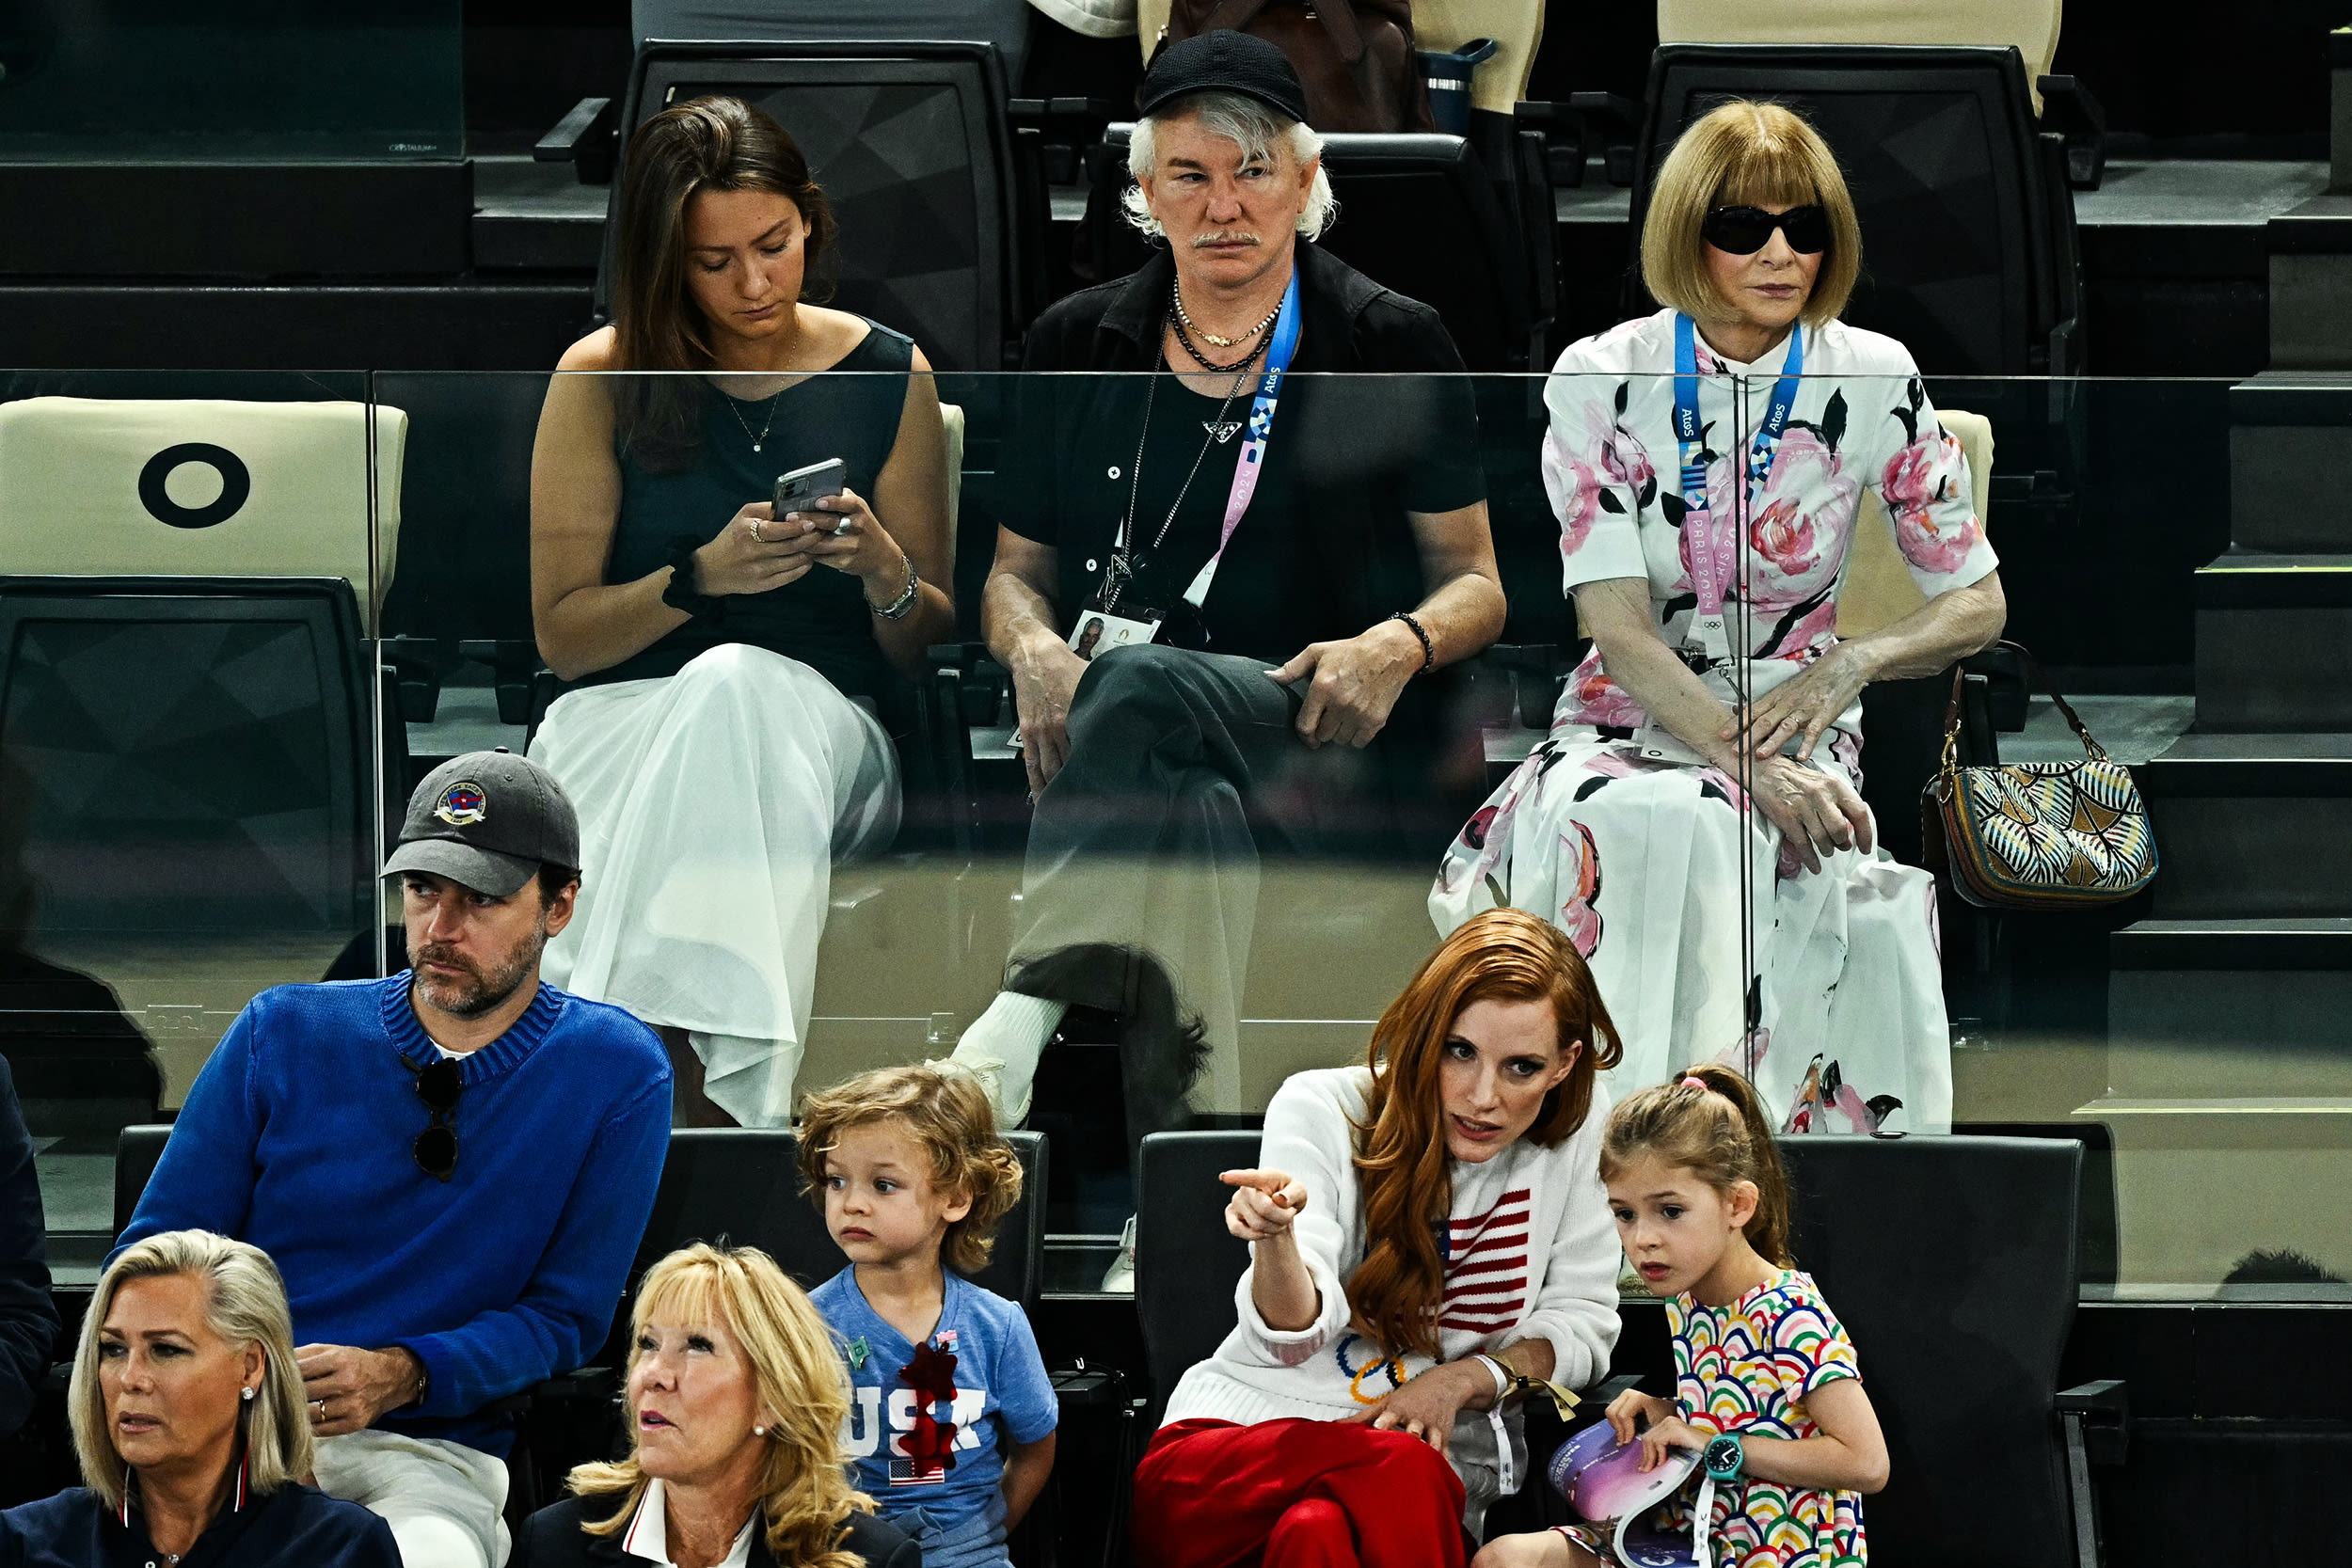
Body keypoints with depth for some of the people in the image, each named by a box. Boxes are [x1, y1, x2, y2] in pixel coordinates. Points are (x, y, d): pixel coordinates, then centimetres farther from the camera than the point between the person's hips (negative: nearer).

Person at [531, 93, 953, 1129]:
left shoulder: (890, 376, 10)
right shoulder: (603, 380, 6)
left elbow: (931, 642, 13)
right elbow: (560, 635, 6)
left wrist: (885, 576, -10)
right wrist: (701, 578, -11)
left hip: (826, 728, 1)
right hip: (627, 721, -1)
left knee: (739, 684, -37)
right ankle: (703, 1097, -52)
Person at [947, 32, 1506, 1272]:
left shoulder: (1393, 350, 7)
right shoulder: (1079, 345, 14)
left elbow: (1476, 583, 10)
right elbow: (1014, 570, 22)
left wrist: (1399, 646, -13)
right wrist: (1033, 651, -3)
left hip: (1327, 747, -3)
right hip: (1119, 748, 3)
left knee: (1142, 684, -38)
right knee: (1186, 812, -37)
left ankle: (1019, 1026, -60)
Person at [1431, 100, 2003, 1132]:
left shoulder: (1872, 384, 2)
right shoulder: (1601, 381, -2)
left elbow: (1977, 604, 9)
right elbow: (1616, 626, -9)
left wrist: (1852, 663, -13)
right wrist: (1752, 766, -24)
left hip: (1796, 732, 1)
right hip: (1627, 731, -1)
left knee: (1724, 837, -37)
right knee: (1637, 828, -38)